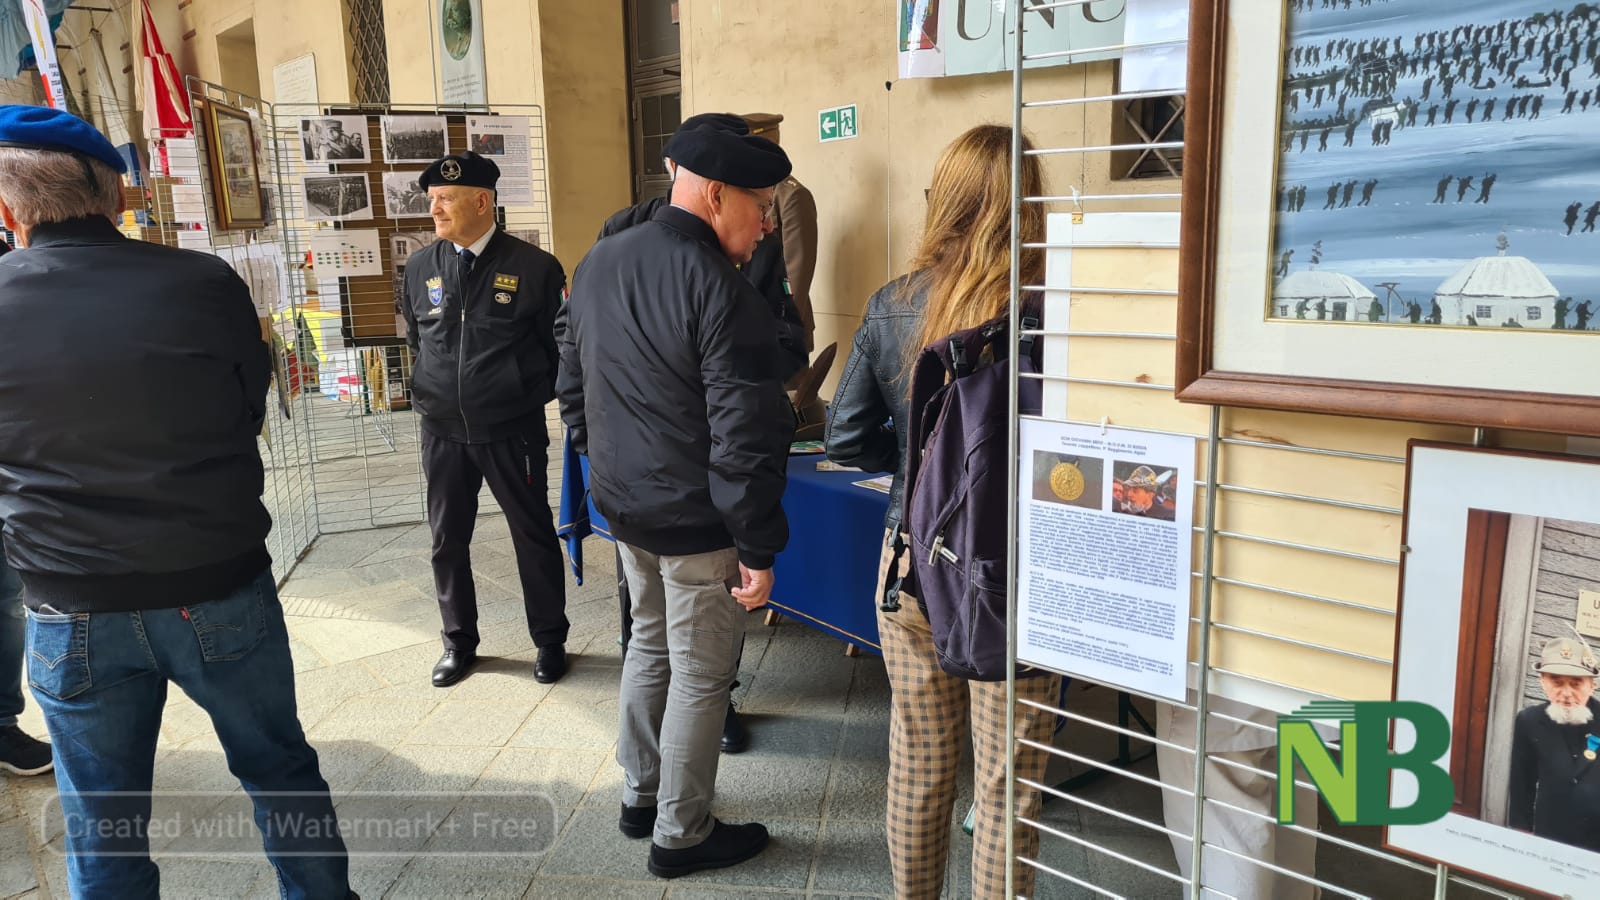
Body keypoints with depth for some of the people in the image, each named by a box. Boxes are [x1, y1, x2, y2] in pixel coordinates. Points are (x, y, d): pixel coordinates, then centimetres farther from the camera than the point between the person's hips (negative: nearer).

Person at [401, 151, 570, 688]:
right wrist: (433, 395, 15)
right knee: (447, 540, 12)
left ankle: (550, 640, 26)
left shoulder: (534, 267, -9)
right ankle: (459, 641, 31)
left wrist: (531, 397, 2)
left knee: (533, 535, 8)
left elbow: (560, 344, 0)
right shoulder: (419, 268, 3)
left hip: (513, 431, -3)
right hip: (443, 432, 4)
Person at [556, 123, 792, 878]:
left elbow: (572, 386, 13)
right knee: (701, 674, 8)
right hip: (694, 516, -8)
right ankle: (680, 836, 23)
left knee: (649, 642, 24)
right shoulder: (719, 286, -20)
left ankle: (640, 798, 38)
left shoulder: (597, 264, 5)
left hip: (621, 501, 8)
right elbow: (745, 434, -22)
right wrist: (758, 547, -15)